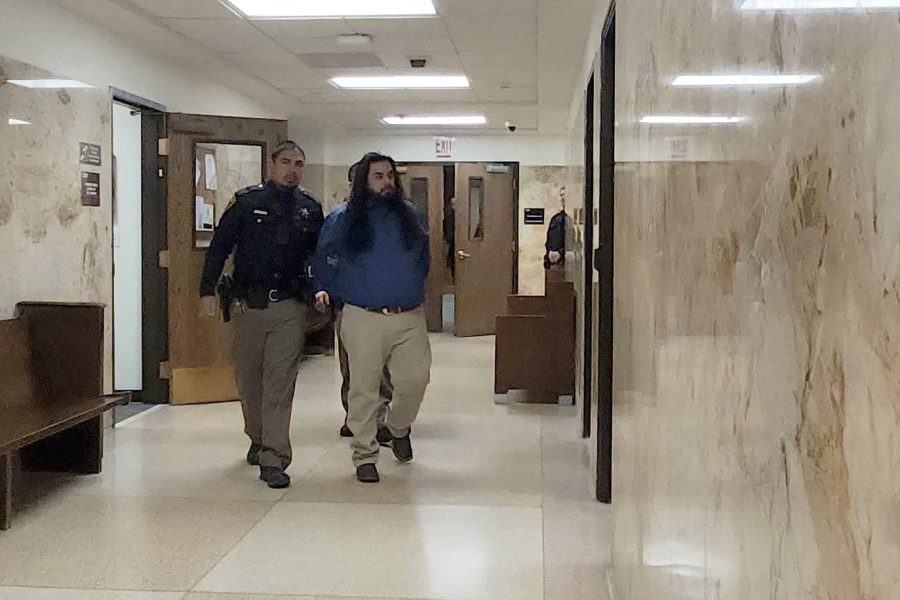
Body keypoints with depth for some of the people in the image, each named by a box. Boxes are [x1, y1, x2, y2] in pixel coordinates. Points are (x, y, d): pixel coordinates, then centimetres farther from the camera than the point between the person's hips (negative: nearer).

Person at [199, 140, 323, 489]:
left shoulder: (311, 210, 9)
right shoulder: (247, 202, 3)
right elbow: (219, 247, 2)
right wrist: (208, 290, -6)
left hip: (289, 308, 0)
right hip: (248, 304, 0)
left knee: (280, 384, -7)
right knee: (249, 378, 12)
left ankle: (274, 460, -7)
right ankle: (258, 438, 35)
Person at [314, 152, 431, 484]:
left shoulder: (409, 214, 11)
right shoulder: (343, 218, 1)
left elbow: (424, 257, 22)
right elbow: (323, 260, 10)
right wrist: (325, 291, 3)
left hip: (410, 317, 3)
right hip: (364, 319, -3)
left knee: (416, 380, 1)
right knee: (364, 389, 1)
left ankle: (399, 428, 32)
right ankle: (365, 456, 14)